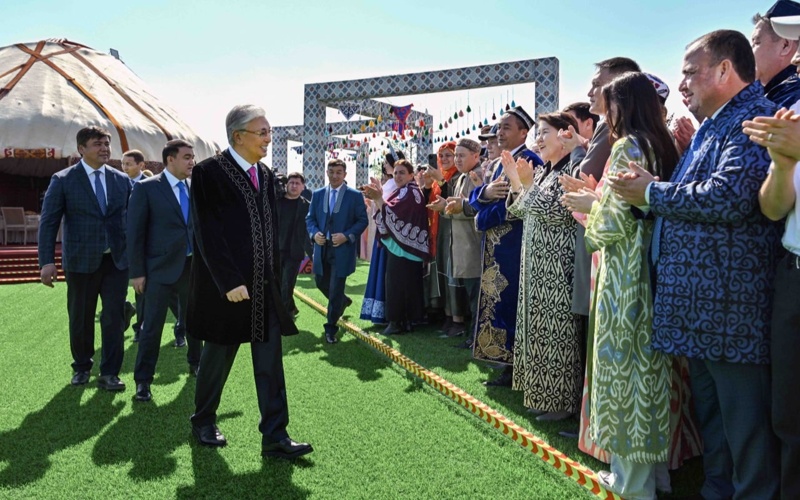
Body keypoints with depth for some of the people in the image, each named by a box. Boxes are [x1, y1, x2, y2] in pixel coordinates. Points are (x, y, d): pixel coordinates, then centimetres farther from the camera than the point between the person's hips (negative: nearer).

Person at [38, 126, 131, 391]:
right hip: (81, 261, -1)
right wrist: (47, 261, -13)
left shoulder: (122, 180, 5)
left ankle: (109, 373, 11)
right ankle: (81, 367, 32)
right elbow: (48, 222, -5)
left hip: (116, 260, 2)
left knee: (114, 317, 1)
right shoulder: (63, 180, -3)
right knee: (80, 318, 12)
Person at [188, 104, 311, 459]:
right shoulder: (209, 172, -10)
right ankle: (203, 422, 33)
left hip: (264, 285, 6)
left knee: (270, 360, 4)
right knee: (219, 356, 10)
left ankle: (275, 437, 10)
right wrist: (229, 282, -20)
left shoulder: (265, 175, 10)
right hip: (227, 285, -6)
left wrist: (274, 275, 10)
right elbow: (206, 232, -15)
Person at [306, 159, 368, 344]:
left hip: (342, 249, -4)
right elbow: (310, 218, 11)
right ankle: (343, 301, 46)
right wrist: (314, 233, -9)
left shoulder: (355, 195, -2)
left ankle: (330, 328, 11)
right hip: (322, 248, 5)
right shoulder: (317, 194, 9)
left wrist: (347, 236, -16)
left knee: (336, 290, -3)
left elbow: (362, 220, -2)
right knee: (321, 283, 16)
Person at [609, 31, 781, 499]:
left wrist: (653, 191, -13)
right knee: (710, 408, 19)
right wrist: (650, 192, 3)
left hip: (730, 303, -10)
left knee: (743, 419, 0)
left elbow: (728, 198, -26)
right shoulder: (715, 126, 20)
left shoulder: (754, 118, -12)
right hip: (703, 302, 10)